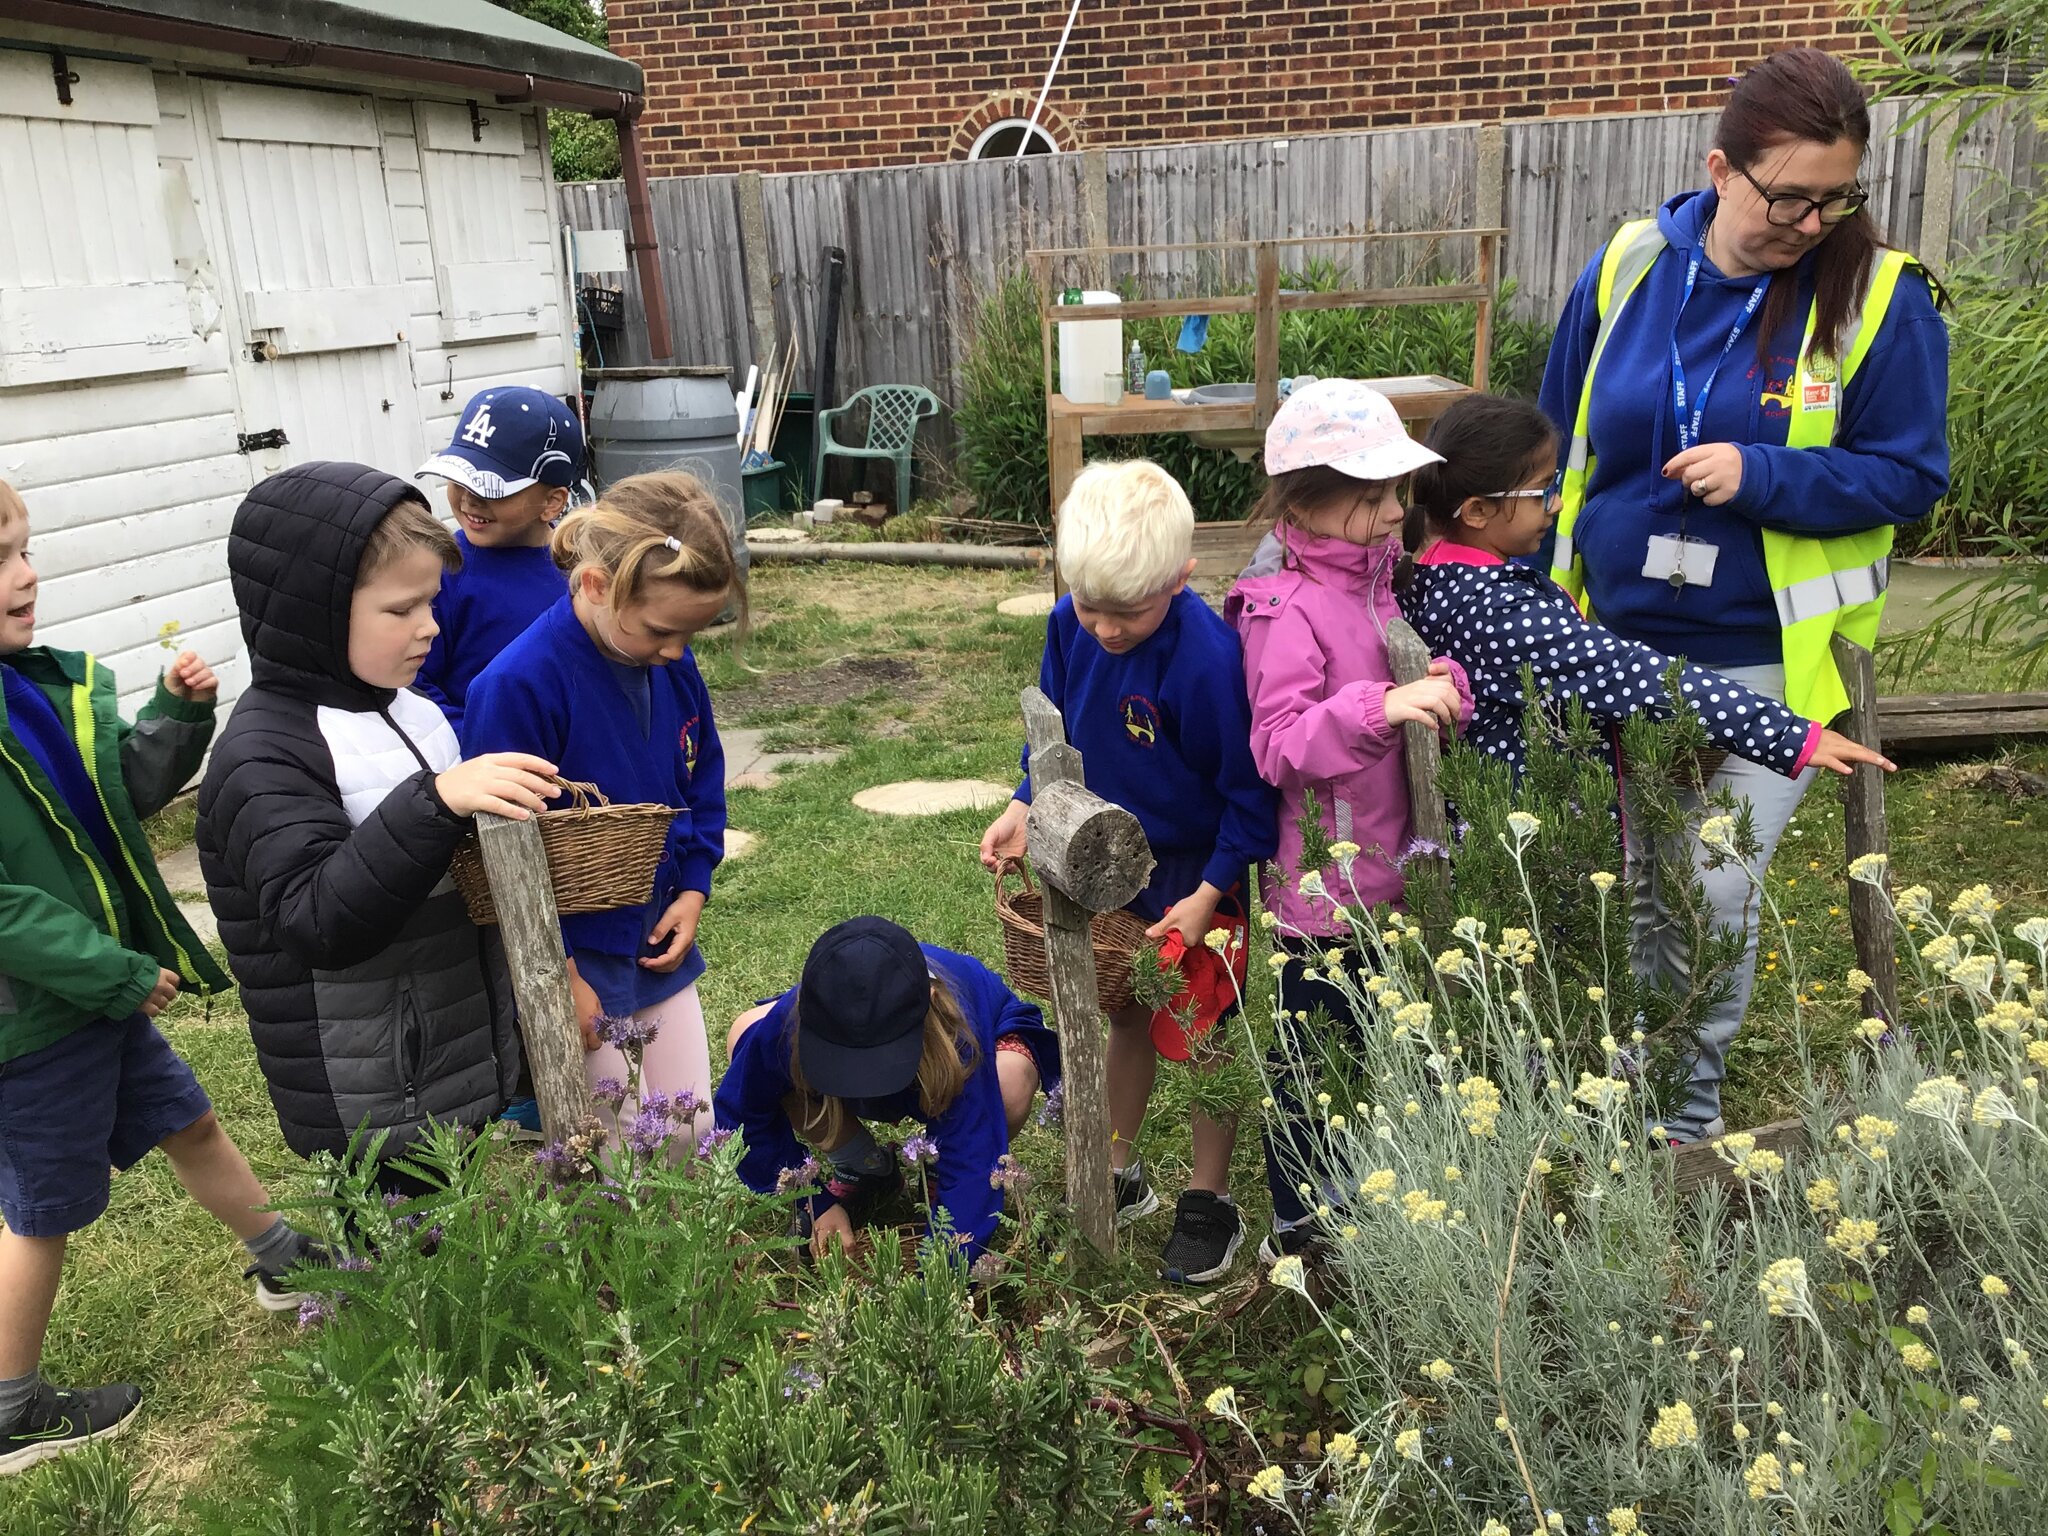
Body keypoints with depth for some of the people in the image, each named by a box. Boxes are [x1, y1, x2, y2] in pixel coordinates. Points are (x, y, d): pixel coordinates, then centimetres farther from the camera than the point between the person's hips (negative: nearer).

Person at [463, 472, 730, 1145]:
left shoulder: (671, 662, -4)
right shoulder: (518, 684, -25)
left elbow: (702, 779, 12)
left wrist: (694, 888, 1)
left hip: (660, 937, 6)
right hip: (574, 955, -6)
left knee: (693, 1132, 15)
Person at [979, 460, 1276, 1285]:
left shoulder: (1207, 659, -31)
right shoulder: (1069, 626, -12)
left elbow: (1249, 791, -21)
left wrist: (1209, 893, -20)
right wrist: (1027, 805, -6)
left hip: (1194, 871, -6)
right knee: (1125, 1014, 20)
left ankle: (1208, 1203, 29)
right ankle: (1118, 1174, 39)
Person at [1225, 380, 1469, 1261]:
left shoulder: (1380, 572, 7)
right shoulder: (1286, 608, -19)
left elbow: (1422, 671, 15)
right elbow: (1279, 746, -25)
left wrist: (1444, 686, -5)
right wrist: (1380, 707, -36)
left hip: (1388, 871, 8)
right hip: (1323, 885, -8)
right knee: (1312, 1055, 6)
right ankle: (1300, 1232, 24)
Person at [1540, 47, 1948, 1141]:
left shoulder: (1879, 295, -9)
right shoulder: (1626, 270, -2)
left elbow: (1910, 474, -6)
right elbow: (1558, 448, 8)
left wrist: (1760, 475, -21)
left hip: (1767, 660, -2)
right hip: (1614, 644, 3)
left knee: (1715, 891, 1)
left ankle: (1690, 1092, 25)